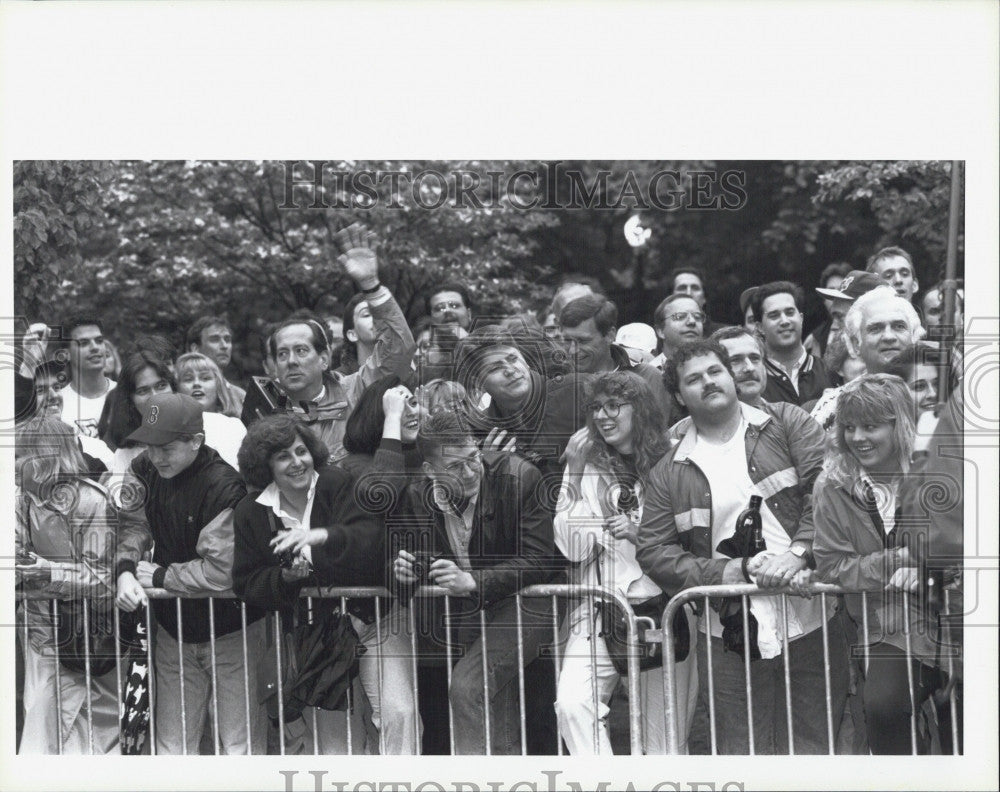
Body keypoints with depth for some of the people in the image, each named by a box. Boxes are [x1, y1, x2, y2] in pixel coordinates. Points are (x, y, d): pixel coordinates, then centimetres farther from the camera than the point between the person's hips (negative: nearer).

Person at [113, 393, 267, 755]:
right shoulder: (146, 469, -4)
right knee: (172, 744, 13)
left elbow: (221, 570, -27)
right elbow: (134, 524, -1)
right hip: (174, 630, 6)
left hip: (230, 630, -6)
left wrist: (159, 576, -15)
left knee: (240, 744, 2)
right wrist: (125, 569, -21)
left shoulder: (223, 488, -24)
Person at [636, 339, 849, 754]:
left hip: (810, 622, -1)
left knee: (815, 746, 4)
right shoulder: (668, 473, 8)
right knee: (742, 751, 2)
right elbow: (652, 551, 4)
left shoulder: (786, 423, 5)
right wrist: (717, 573, -10)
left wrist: (798, 552, -18)